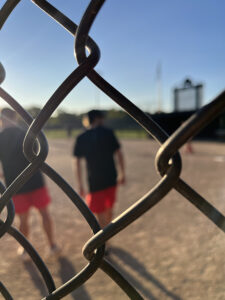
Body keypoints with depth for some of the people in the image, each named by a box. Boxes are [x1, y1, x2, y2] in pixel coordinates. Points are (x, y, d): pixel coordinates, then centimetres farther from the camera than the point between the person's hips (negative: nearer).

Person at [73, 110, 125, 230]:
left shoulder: (81, 138, 0)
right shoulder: (108, 133, 0)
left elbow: (77, 163, -2)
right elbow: (119, 154, -1)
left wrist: (80, 185, 3)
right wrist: (122, 174, 9)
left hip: (95, 182, -2)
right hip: (111, 179, 3)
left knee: (100, 216, 6)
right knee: (109, 210, 24)